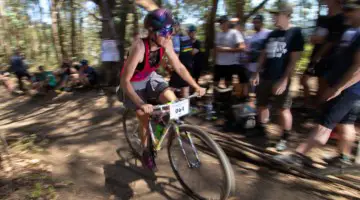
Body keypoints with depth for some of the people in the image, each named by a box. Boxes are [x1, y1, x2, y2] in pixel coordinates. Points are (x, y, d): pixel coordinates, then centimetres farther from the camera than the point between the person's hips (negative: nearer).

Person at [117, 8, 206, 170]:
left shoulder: (166, 44, -19)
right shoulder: (139, 47, -35)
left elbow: (179, 67, -8)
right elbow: (124, 81, -36)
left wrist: (196, 86, -14)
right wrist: (141, 104, -46)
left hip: (150, 78, 4)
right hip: (133, 83, -4)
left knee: (171, 99, -19)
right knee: (145, 118, -4)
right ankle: (146, 152, 22)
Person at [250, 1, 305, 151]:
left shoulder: (295, 33, -5)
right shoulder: (271, 34, 12)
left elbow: (294, 60, -10)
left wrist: (284, 79, -17)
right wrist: (257, 73, 6)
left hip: (281, 79, -6)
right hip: (265, 77, 6)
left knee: (283, 109, 0)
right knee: (261, 105, 12)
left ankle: (285, 139, 14)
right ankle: (261, 131, 29)